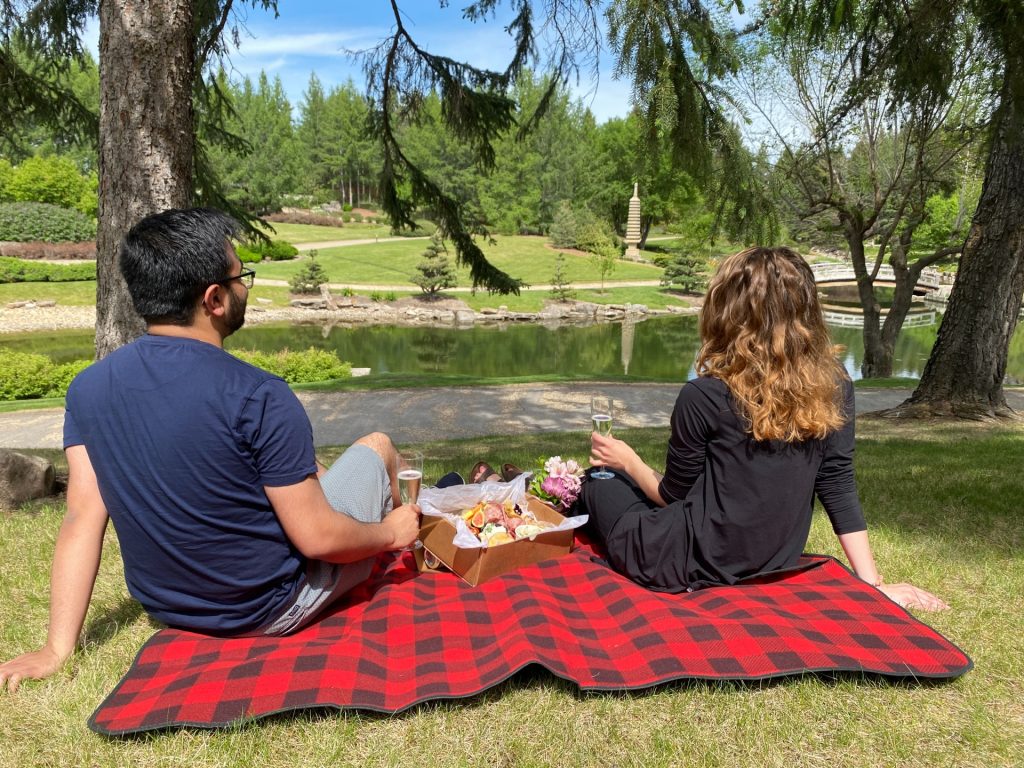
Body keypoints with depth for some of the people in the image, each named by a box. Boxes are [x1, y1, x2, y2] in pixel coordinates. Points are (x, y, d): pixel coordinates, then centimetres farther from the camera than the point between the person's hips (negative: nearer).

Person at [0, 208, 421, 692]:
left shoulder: (87, 389, -10)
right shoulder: (259, 397, -29)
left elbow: (81, 517, -9)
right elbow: (317, 538, -24)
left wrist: (57, 648, -4)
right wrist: (391, 533, -5)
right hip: (270, 612, -5)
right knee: (377, 447, 14)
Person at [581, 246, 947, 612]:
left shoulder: (705, 396, -20)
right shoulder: (833, 387, -7)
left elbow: (673, 495, -8)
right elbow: (840, 491, -6)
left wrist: (626, 460, 9)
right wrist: (873, 583, 2)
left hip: (693, 566, -6)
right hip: (772, 569, 6)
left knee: (599, 484, 21)